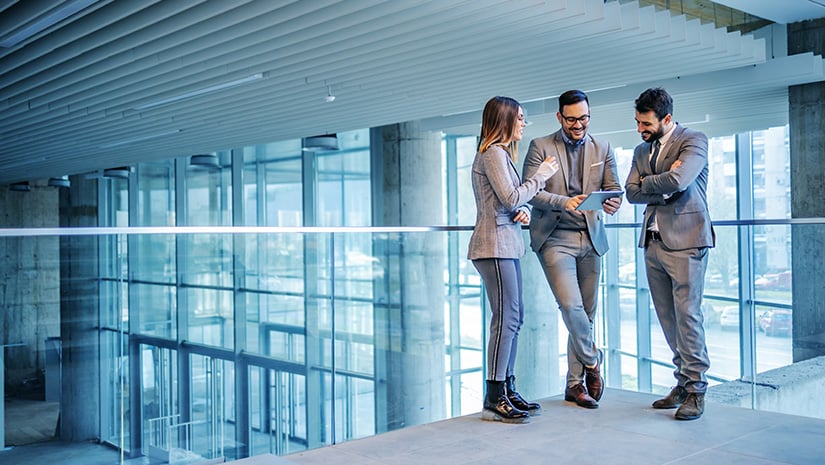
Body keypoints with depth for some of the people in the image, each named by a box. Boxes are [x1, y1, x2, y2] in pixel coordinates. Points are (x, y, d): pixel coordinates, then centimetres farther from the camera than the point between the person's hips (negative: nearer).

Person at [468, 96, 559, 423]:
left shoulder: (502, 152, 22)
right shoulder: (493, 153, -9)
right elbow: (510, 198, -16)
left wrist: (524, 210, 2)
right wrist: (541, 175, -5)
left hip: (507, 244, 10)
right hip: (494, 246, -10)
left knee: (514, 318, 11)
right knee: (506, 319, -10)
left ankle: (507, 390, 18)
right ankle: (494, 400, -7)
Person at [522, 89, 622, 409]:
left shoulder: (603, 150, 12)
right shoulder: (540, 147, 0)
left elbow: (614, 188, 5)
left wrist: (613, 202, -19)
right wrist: (564, 202, -24)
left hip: (591, 238, 4)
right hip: (555, 237, -4)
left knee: (587, 312, 6)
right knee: (571, 305, -16)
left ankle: (575, 383, 16)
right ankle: (592, 360, 11)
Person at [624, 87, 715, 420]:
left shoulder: (693, 141, -4)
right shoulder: (641, 150, 17)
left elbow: (677, 181, -20)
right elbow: (632, 192, 6)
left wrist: (647, 183, -3)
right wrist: (663, 185, -8)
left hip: (685, 241, -6)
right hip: (653, 242, 7)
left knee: (687, 315, -7)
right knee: (668, 319, 8)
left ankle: (695, 390, 2)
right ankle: (683, 383, 17)